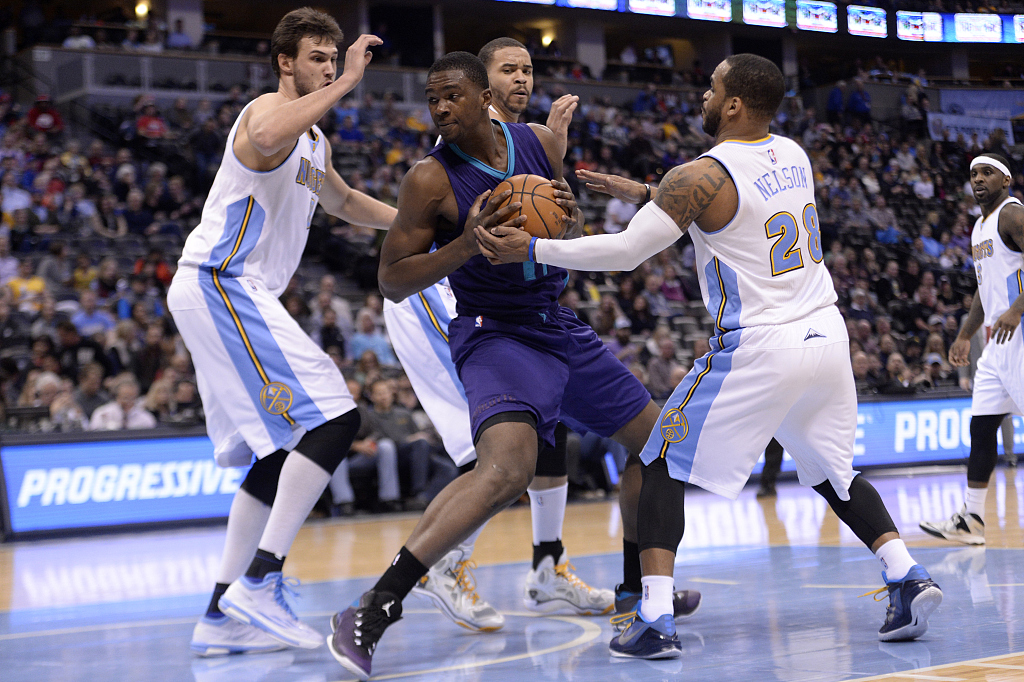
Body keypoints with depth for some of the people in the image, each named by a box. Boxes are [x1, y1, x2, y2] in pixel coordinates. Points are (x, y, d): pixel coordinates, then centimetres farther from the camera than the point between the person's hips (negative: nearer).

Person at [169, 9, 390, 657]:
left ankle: (222, 616, 8)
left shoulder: (316, 139, 23)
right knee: (333, 418, -19)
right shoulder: (270, 110, -8)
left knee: (281, 455, 10)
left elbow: (342, 200, 43)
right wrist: (345, 85, -28)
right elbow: (267, 139, -35)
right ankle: (261, 580, -23)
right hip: (220, 284, -11)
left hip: (227, 295, 11)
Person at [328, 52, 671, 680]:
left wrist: (570, 220, -10)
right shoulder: (432, 179, -14)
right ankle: (372, 615, -35)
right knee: (508, 469, -32)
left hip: (562, 328, 7)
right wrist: (465, 245, -26)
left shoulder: (542, 143, 1)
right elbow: (392, 281, -12)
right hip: (496, 337, -7)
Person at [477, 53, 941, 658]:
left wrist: (532, 249, -7)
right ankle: (908, 578, 5)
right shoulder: (793, 155, 10)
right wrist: (641, 192, 25)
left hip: (758, 348, -7)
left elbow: (625, 252, -14)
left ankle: (655, 618, -5)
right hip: (826, 336, 7)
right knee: (833, 472, 23)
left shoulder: (702, 176, -13)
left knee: (665, 466, 5)